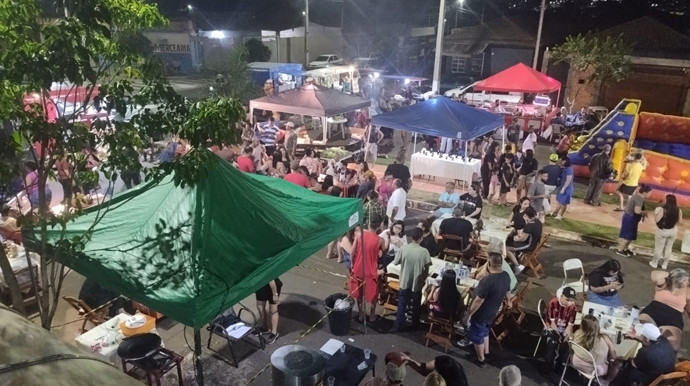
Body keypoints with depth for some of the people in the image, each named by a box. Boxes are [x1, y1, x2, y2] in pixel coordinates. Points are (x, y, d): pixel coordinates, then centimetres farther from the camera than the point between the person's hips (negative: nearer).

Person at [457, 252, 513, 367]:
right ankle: (486, 352, 49)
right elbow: (507, 293, 9)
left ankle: (481, 359, 33)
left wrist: (468, 314, -17)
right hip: (492, 312, 7)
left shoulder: (487, 280, -35)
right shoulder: (506, 276, -10)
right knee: (484, 331, 31)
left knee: (477, 336, 16)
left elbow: (478, 301, -28)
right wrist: (508, 302, 30)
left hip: (481, 314, -7)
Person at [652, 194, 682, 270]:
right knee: (668, 248, 16)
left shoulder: (662, 209, -21)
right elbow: (679, 220, 6)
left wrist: (656, 213, -2)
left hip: (662, 231, -4)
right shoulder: (679, 210, -6)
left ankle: (654, 263, 20)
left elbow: (656, 220, -18)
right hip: (673, 231, 4)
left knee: (659, 247, 8)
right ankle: (664, 264, 23)